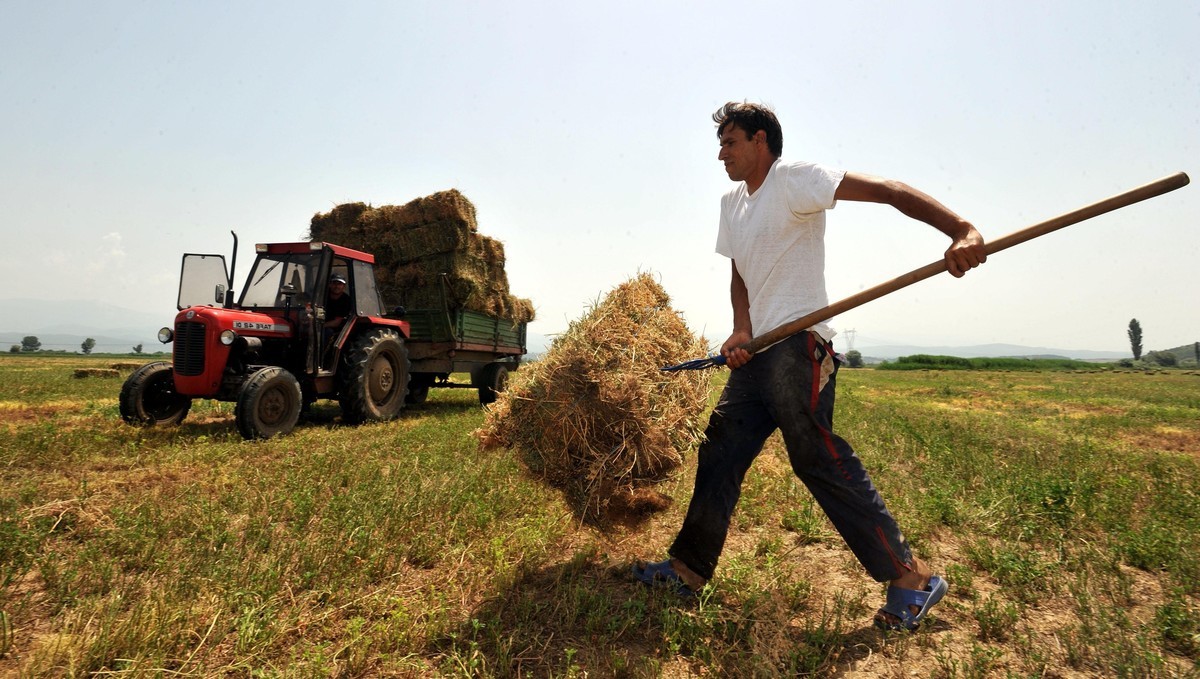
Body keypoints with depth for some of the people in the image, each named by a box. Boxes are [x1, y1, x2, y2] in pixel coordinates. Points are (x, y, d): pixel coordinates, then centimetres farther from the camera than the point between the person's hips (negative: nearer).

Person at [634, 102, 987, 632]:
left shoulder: (794, 179, -6)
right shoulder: (731, 204, 19)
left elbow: (886, 190, -15)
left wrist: (961, 231, -30)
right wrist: (741, 330, 0)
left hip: (797, 348, -8)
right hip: (755, 353, 8)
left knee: (819, 459, -9)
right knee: (719, 453, 8)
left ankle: (911, 578, 9)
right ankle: (689, 570, 19)